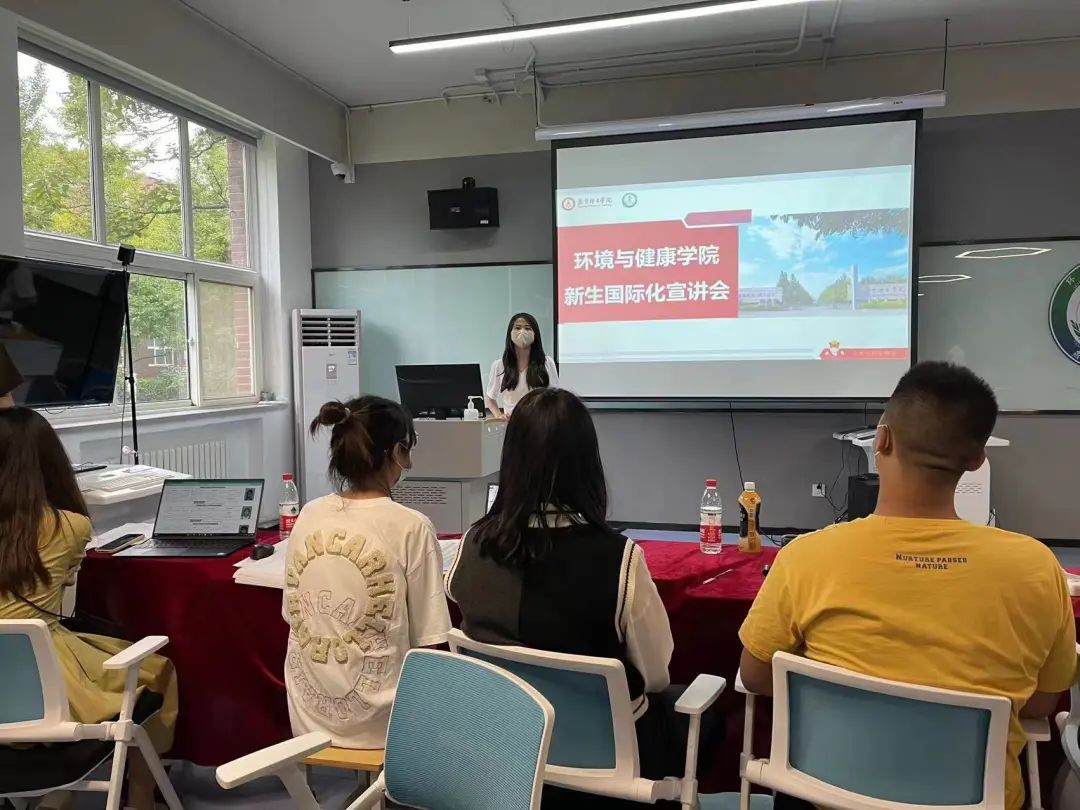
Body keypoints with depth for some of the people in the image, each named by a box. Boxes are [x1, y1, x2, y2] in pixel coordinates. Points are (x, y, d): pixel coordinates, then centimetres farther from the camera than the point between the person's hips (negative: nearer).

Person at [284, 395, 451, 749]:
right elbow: (428, 641, -12)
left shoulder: (309, 515, -3)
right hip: (375, 718, -5)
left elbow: (293, 614, 7)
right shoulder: (411, 527, -17)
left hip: (309, 713, 5)